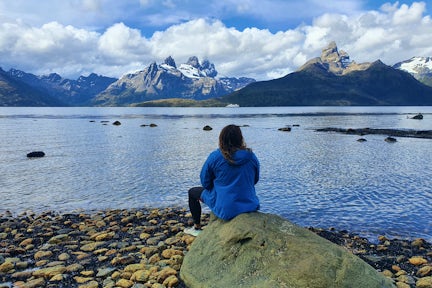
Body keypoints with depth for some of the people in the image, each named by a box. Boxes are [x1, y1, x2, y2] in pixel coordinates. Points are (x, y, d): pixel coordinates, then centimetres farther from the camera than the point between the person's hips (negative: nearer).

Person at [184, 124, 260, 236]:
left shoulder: (215, 156, -14)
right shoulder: (251, 156, -4)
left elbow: (205, 183, -4)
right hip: (250, 206, 4)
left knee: (192, 192, 21)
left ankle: (197, 228, 35)